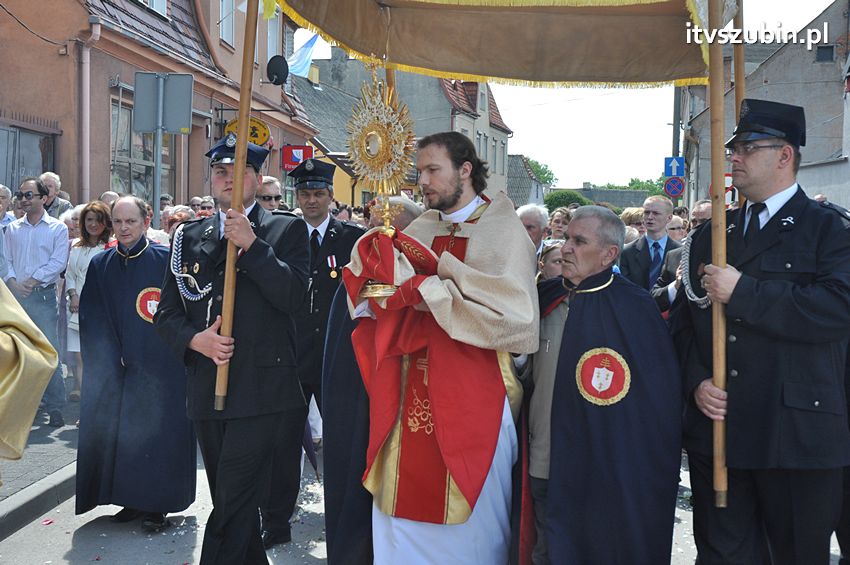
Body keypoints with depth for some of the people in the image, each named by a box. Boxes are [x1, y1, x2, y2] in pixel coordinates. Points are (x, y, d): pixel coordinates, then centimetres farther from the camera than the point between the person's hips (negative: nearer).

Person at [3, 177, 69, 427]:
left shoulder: (57, 228, 3)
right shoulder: (12, 229, 14)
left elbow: (59, 262, -6)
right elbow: (5, 259, 9)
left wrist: (32, 281, -11)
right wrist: (13, 282, -8)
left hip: (44, 296, -4)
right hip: (15, 295, 4)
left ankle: (55, 407, -2)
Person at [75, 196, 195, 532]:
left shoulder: (166, 260, -4)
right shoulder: (100, 265, 7)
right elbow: (92, 320, 6)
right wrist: (109, 360, -3)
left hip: (160, 366, -4)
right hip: (115, 367, 4)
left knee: (157, 432, 1)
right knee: (121, 432, 8)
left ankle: (157, 505, 13)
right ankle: (132, 500, 23)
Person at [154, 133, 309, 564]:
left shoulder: (286, 229, 2)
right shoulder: (189, 236, 13)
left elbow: (294, 295, -12)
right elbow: (167, 311, 11)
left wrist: (251, 244, -18)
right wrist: (195, 339, -8)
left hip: (260, 388, -5)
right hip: (206, 391, 5)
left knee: (232, 505, -8)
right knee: (232, 503, 16)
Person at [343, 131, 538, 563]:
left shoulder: (503, 231, -5)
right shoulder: (419, 231, 11)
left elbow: (517, 316, -18)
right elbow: (367, 287, 5)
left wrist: (433, 289, -18)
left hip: (470, 395, -4)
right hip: (410, 395, 5)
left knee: (468, 520, 7)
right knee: (406, 510, 11)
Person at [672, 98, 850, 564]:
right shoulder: (710, 234, 13)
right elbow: (684, 320, 13)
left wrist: (743, 291, -18)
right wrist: (696, 381, -3)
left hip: (798, 436, -4)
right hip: (715, 429, 5)